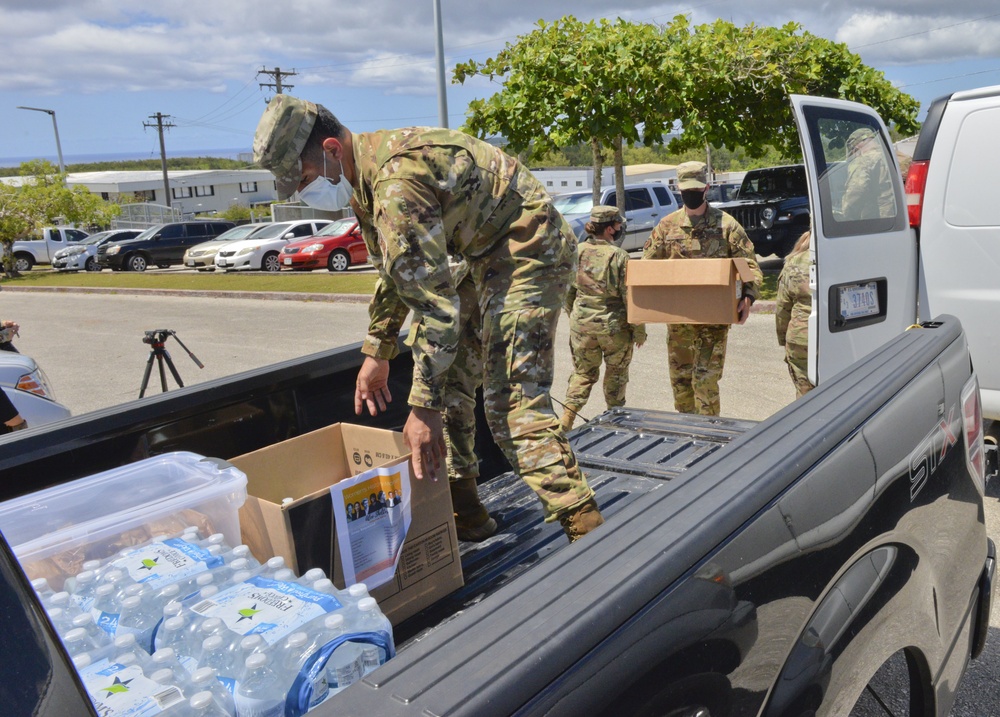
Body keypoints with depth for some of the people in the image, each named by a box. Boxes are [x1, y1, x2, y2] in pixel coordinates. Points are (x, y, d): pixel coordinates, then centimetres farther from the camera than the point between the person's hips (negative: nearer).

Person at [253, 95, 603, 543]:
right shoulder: (365, 174, 5)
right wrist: (377, 353, 17)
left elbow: (435, 305, -31)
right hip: (486, 251, 11)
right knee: (446, 374, 14)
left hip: (529, 250, -11)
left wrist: (424, 408, -25)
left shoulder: (397, 184, -29)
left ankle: (588, 534, -13)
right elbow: (394, 270, 17)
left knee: (513, 403, -17)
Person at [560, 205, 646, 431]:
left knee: (583, 372, 17)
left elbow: (568, 290, 6)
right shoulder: (619, 256, -14)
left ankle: (567, 418, 6)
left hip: (582, 323, 3)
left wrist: (573, 315, 21)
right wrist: (639, 330, -3)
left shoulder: (577, 252, -2)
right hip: (614, 324, -3)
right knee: (616, 372, 16)